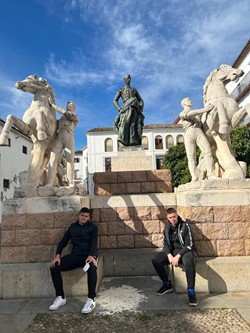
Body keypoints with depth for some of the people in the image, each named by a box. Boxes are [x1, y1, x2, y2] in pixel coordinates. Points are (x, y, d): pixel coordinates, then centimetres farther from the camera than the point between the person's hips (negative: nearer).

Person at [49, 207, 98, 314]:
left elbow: (94, 242, -9)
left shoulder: (93, 227, 4)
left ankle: (91, 300, -29)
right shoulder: (72, 226, 14)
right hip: (75, 255, 4)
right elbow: (63, 241, 9)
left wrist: (91, 256, -29)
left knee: (91, 267, -39)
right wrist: (58, 256, -9)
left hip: (88, 255, -4)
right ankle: (61, 297, -5)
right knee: (54, 266, -17)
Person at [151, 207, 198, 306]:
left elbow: (189, 244, -11)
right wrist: (169, 256, -15)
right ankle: (167, 285, -3)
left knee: (189, 261, -40)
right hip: (171, 251, 5)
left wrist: (178, 256, -21)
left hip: (184, 250, -4)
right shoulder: (166, 228, 6)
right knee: (155, 259, -20)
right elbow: (165, 244, 5)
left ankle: (191, 291, -27)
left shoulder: (185, 225, -7)